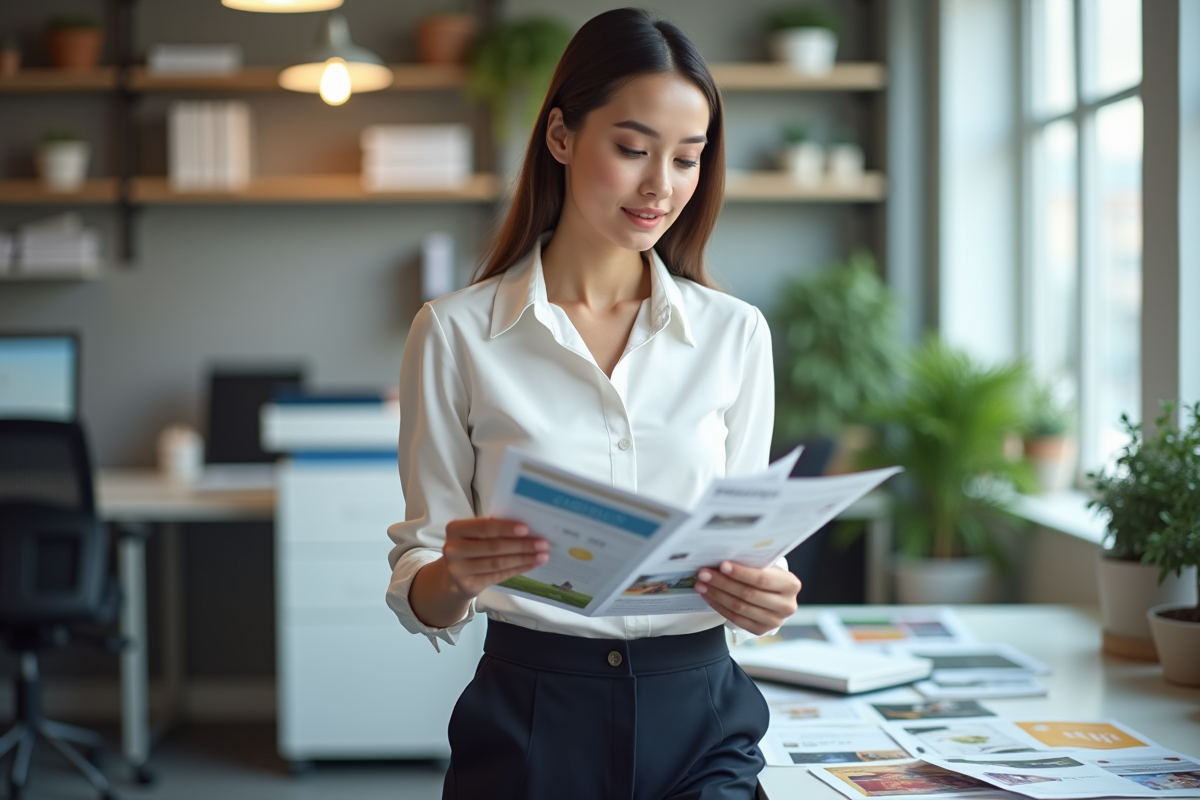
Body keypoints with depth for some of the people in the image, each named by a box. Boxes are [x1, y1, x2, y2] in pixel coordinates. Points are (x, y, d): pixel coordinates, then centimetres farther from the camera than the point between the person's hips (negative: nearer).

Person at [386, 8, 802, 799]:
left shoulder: (736, 333, 5)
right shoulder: (455, 332, -1)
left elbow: (742, 536, 11)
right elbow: (420, 599, 1)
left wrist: (762, 594, -11)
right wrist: (455, 575, -21)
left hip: (699, 716, 2)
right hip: (534, 724, -1)